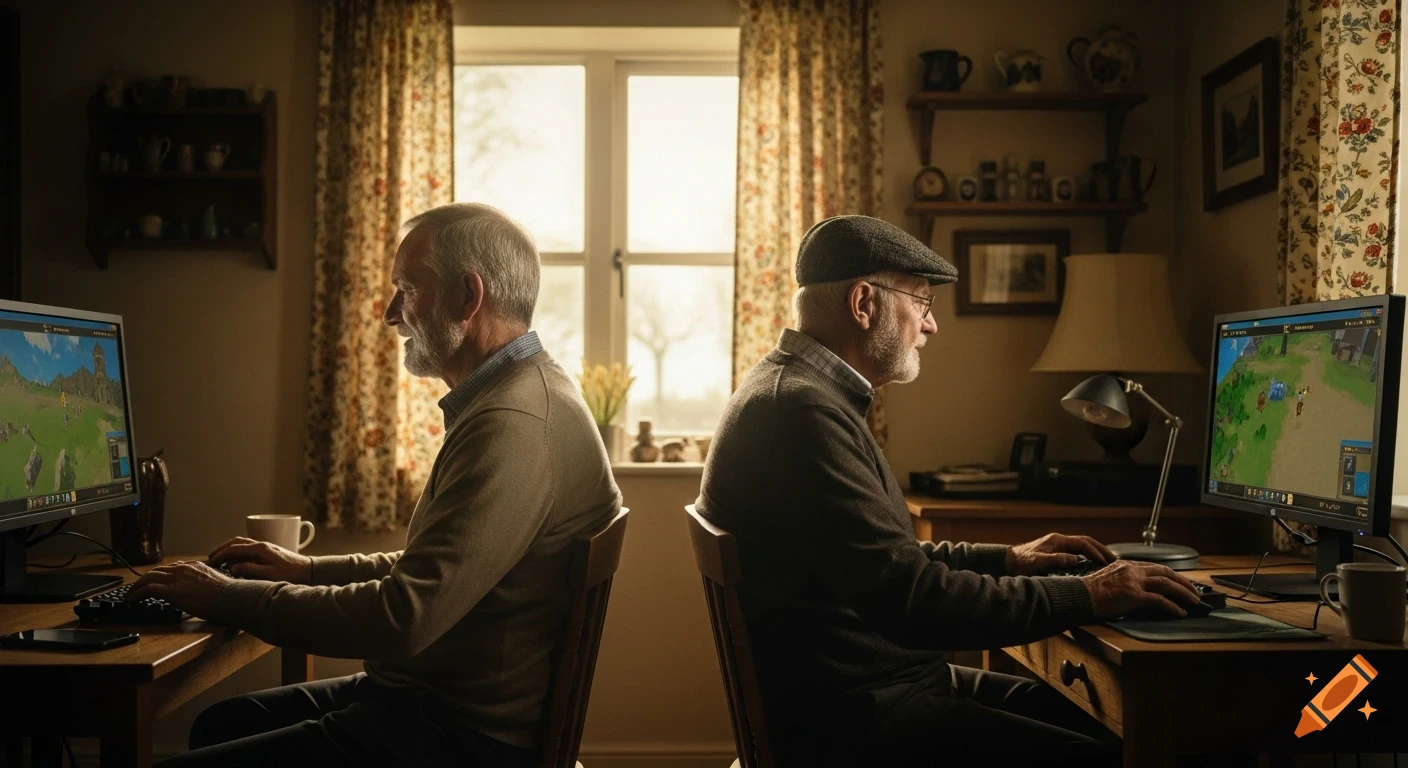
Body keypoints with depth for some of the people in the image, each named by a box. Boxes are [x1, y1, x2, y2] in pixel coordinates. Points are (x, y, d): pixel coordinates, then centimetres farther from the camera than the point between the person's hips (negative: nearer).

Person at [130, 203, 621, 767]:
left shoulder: (516, 425, -24)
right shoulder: (512, 398, 12)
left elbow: (402, 619, -27)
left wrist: (230, 599, -14)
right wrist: (310, 570, 13)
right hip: (432, 694, 10)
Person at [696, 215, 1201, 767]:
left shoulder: (798, 388, 13)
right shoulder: (800, 408, -21)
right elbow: (909, 596, -25)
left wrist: (1005, 559, 13)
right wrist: (1084, 597, -16)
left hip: (873, 680, 10)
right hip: (848, 714, -10)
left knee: (1093, 718, 8)